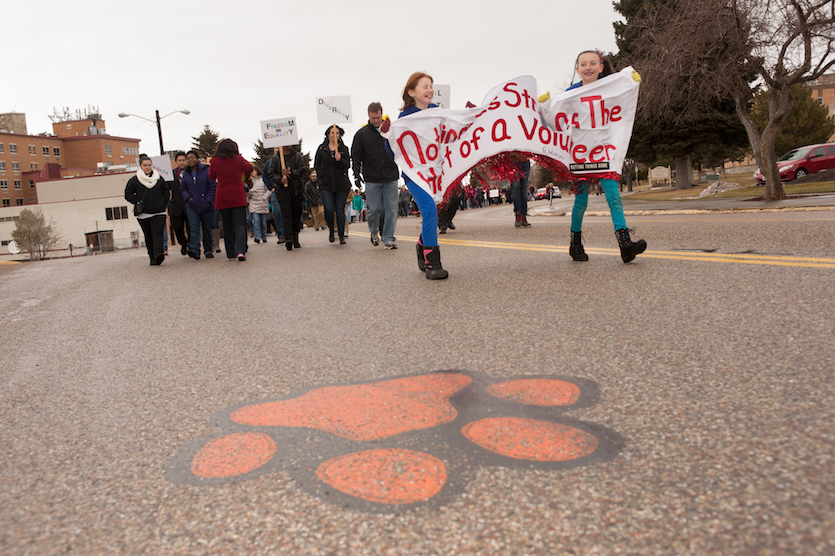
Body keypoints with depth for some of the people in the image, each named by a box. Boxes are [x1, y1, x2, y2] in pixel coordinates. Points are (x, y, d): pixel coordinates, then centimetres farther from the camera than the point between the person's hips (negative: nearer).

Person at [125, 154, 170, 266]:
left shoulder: (159, 178, 7)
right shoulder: (134, 180, 4)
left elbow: (166, 192, 17)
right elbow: (128, 195, 6)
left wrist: (163, 203, 5)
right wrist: (138, 203, -3)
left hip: (159, 212, 0)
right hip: (143, 214, 0)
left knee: (157, 233, -15)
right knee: (149, 236, 2)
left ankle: (158, 254, -28)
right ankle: (153, 258, 6)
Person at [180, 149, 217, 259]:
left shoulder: (206, 170, -2)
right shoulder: (185, 173, 9)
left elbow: (213, 186, -3)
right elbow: (183, 188, 13)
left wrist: (208, 200, -10)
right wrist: (188, 198, -5)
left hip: (206, 206, -1)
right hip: (192, 206, 2)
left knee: (207, 229, 8)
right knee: (194, 228, -13)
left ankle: (208, 250, 21)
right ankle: (194, 250, -24)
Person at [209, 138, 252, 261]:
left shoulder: (214, 161, 0)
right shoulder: (238, 159, -2)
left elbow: (211, 177, 14)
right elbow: (249, 169, 14)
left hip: (222, 198, 1)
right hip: (238, 197, -1)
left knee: (227, 227, 10)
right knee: (239, 225, -3)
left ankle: (231, 254, 11)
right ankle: (240, 251, -20)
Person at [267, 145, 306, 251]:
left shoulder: (297, 156, 8)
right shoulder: (275, 157, 7)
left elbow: (302, 170, -2)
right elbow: (271, 173, 4)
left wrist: (290, 172, -16)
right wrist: (280, 179, -14)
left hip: (296, 189, 2)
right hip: (282, 189, -2)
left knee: (296, 215, 7)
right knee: (286, 214, -14)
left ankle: (295, 239, 19)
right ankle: (288, 238, -21)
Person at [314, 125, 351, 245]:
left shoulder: (344, 149, 9)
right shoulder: (322, 148, 10)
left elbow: (347, 165, 0)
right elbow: (316, 165, 11)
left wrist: (340, 159, -20)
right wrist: (323, 176, -4)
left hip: (342, 185, 0)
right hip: (326, 184, 0)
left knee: (340, 210, -2)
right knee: (329, 209, -12)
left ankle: (342, 236, 7)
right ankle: (331, 229, 16)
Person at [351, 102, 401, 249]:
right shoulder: (362, 133, 5)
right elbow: (356, 156, 4)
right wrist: (356, 174, -5)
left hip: (391, 178, 1)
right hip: (372, 180, -1)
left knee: (391, 209, -2)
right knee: (373, 209, 0)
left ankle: (388, 238, 6)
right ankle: (373, 232, 27)